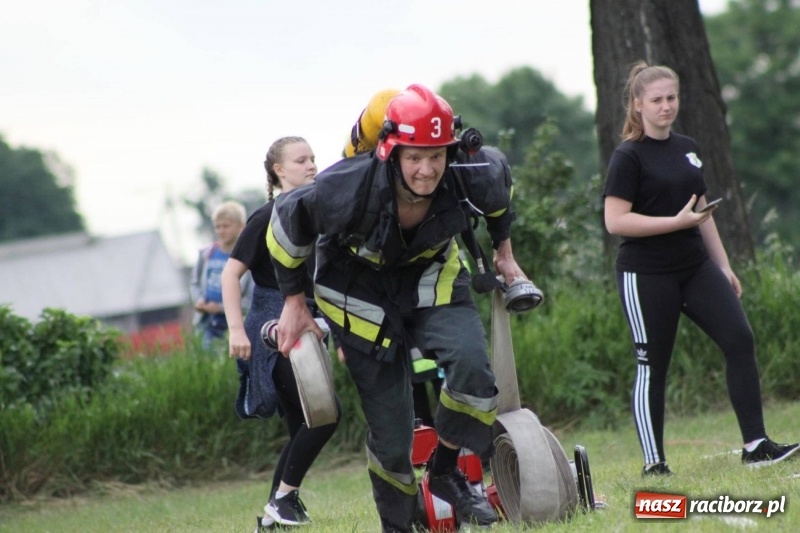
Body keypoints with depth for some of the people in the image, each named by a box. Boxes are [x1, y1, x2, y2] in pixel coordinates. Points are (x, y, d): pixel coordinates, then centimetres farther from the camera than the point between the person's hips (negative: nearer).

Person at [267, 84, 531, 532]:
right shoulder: (349, 188, -33)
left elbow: (500, 176, 1)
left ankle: (447, 473, -6)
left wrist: (504, 252, 13)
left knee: (472, 364, -29)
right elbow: (288, 222, -13)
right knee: (391, 432, -4)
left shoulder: (473, 179, -26)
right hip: (364, 290, -2)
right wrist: (294, 302, -4)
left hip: (432, 283, 2)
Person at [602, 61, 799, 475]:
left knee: (740, 339, -8)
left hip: (695, 268, 6)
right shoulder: (628, 157, -8)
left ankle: (755, 445, -7)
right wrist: (677, 221, -20)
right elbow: (615, 221, -16)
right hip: (646, 276, -6)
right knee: (652, 366, -2)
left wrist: (724, 266, 20)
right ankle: (653, 464, 7)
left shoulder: (687, 149, 14)